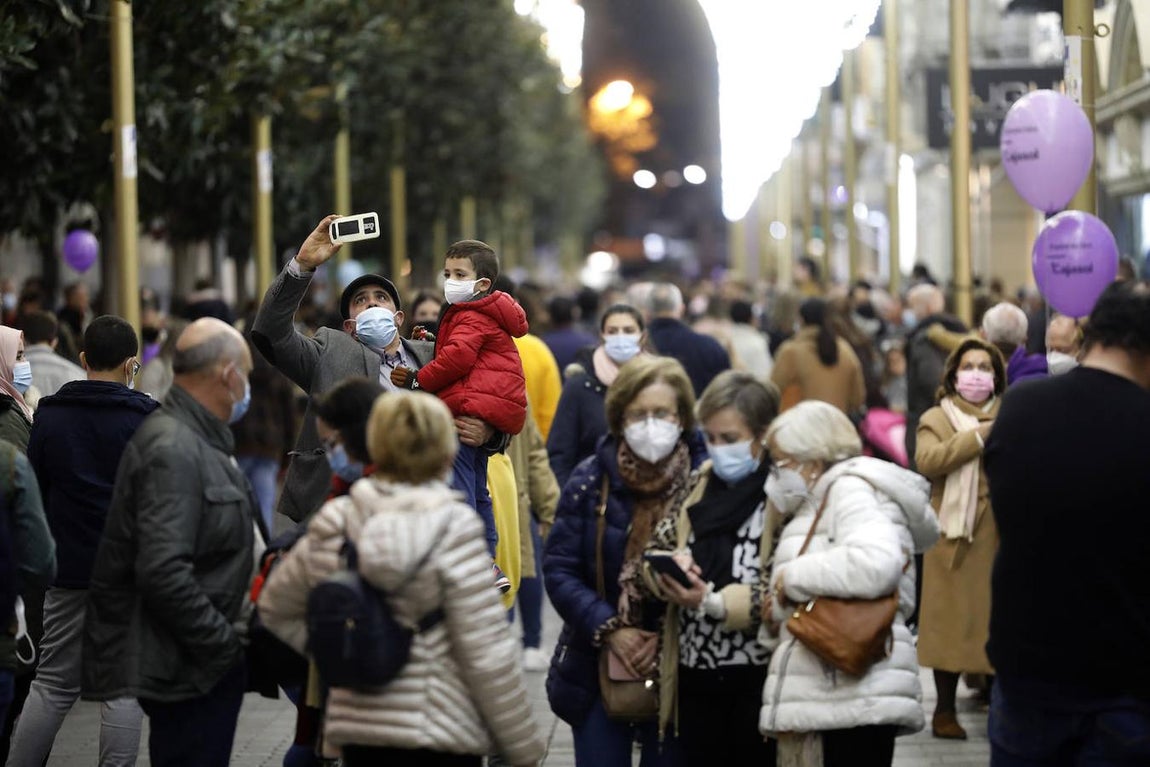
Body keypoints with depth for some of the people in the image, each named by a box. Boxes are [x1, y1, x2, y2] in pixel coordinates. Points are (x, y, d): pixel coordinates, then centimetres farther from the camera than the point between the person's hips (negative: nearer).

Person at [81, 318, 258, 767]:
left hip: (205, 660, 10)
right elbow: (163, 572, -27)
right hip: (185, 669, -10)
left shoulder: (197, 442, 15)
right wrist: (225, 643, -19)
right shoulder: (173, 450, -19)